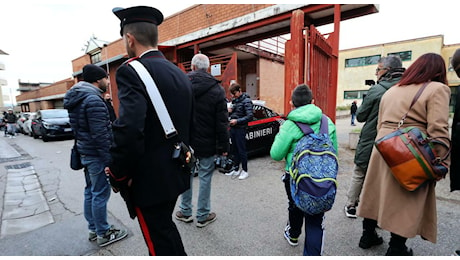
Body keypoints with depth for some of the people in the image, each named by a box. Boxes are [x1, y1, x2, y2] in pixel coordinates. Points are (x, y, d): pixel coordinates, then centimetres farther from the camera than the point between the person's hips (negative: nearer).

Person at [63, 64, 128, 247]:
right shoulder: (93, 100, -19)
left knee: (90, 191, 18)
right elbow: (100, 135, -23)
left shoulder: (78, 98, 13)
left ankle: (93, 229, 32)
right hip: (96, 154, -10)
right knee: (100, 193, 2)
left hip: (85, 152, 10)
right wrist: (109, 160, -20)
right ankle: (103, 234, 16)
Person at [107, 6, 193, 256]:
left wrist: (117, 175, -14)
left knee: (159, 242, 13)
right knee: (165, 227, 28)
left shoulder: (131, 70, -16)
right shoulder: (180, 74, 8)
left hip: (150, 179, -8)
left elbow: (128, 130, -30)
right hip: (175, 172, 8)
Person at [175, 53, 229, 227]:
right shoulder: (216, 89, -8)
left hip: (185, 141, 2)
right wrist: (223, 145, -3)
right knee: (205, 176, 9)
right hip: (207, 143, -2)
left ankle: (185, 211, 31)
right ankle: (203, 215, 22)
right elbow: (222, 122, -9)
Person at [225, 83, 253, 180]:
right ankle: (236, 170, 24)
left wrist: (237, 121, -21)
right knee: (234, 150, 13)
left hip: (240, 129, -7)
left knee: (242, 150, 0)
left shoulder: (246, 101, -9)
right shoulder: (234, 100, 14)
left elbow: (249, 116, -15)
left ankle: (244, 171, 13)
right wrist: (229, 111, 1)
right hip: (232, 128, 8)